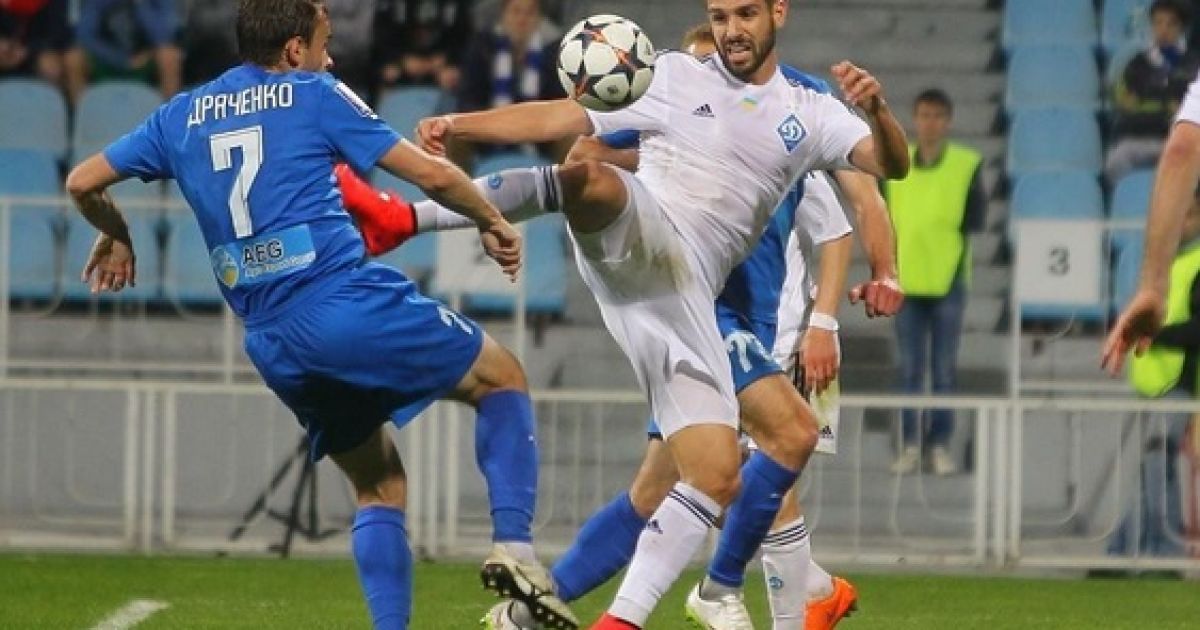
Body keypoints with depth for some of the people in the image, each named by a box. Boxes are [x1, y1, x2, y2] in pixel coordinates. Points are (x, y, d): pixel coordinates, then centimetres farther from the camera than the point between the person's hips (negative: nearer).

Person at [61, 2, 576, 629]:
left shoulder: (183, 115, 17)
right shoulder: (314, 95, 4)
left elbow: (82, 182, 21)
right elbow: (432, 175, 2)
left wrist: (116, 237, 42)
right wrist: (492, 221, 19)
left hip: (271, 343, 5)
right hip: (347, 302, -5)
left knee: (378, 485, 19)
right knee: (502, 379, 12)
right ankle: (513, 544, -8)